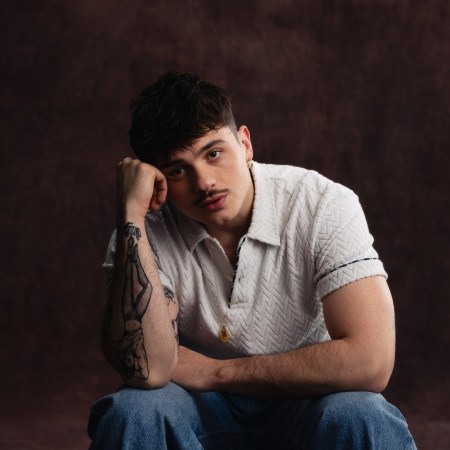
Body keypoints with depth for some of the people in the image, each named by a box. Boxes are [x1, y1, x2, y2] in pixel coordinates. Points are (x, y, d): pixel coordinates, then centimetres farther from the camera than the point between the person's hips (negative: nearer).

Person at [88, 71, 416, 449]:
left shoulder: (324, 205, -18)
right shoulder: (146, 232, -13)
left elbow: (369, 362, -27)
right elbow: (148, 370, -27)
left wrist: (216, 372, -19)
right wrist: (132, 214, -30)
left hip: (305, 405, 0)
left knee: (359, 417, -33)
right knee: (131, 411, -30)